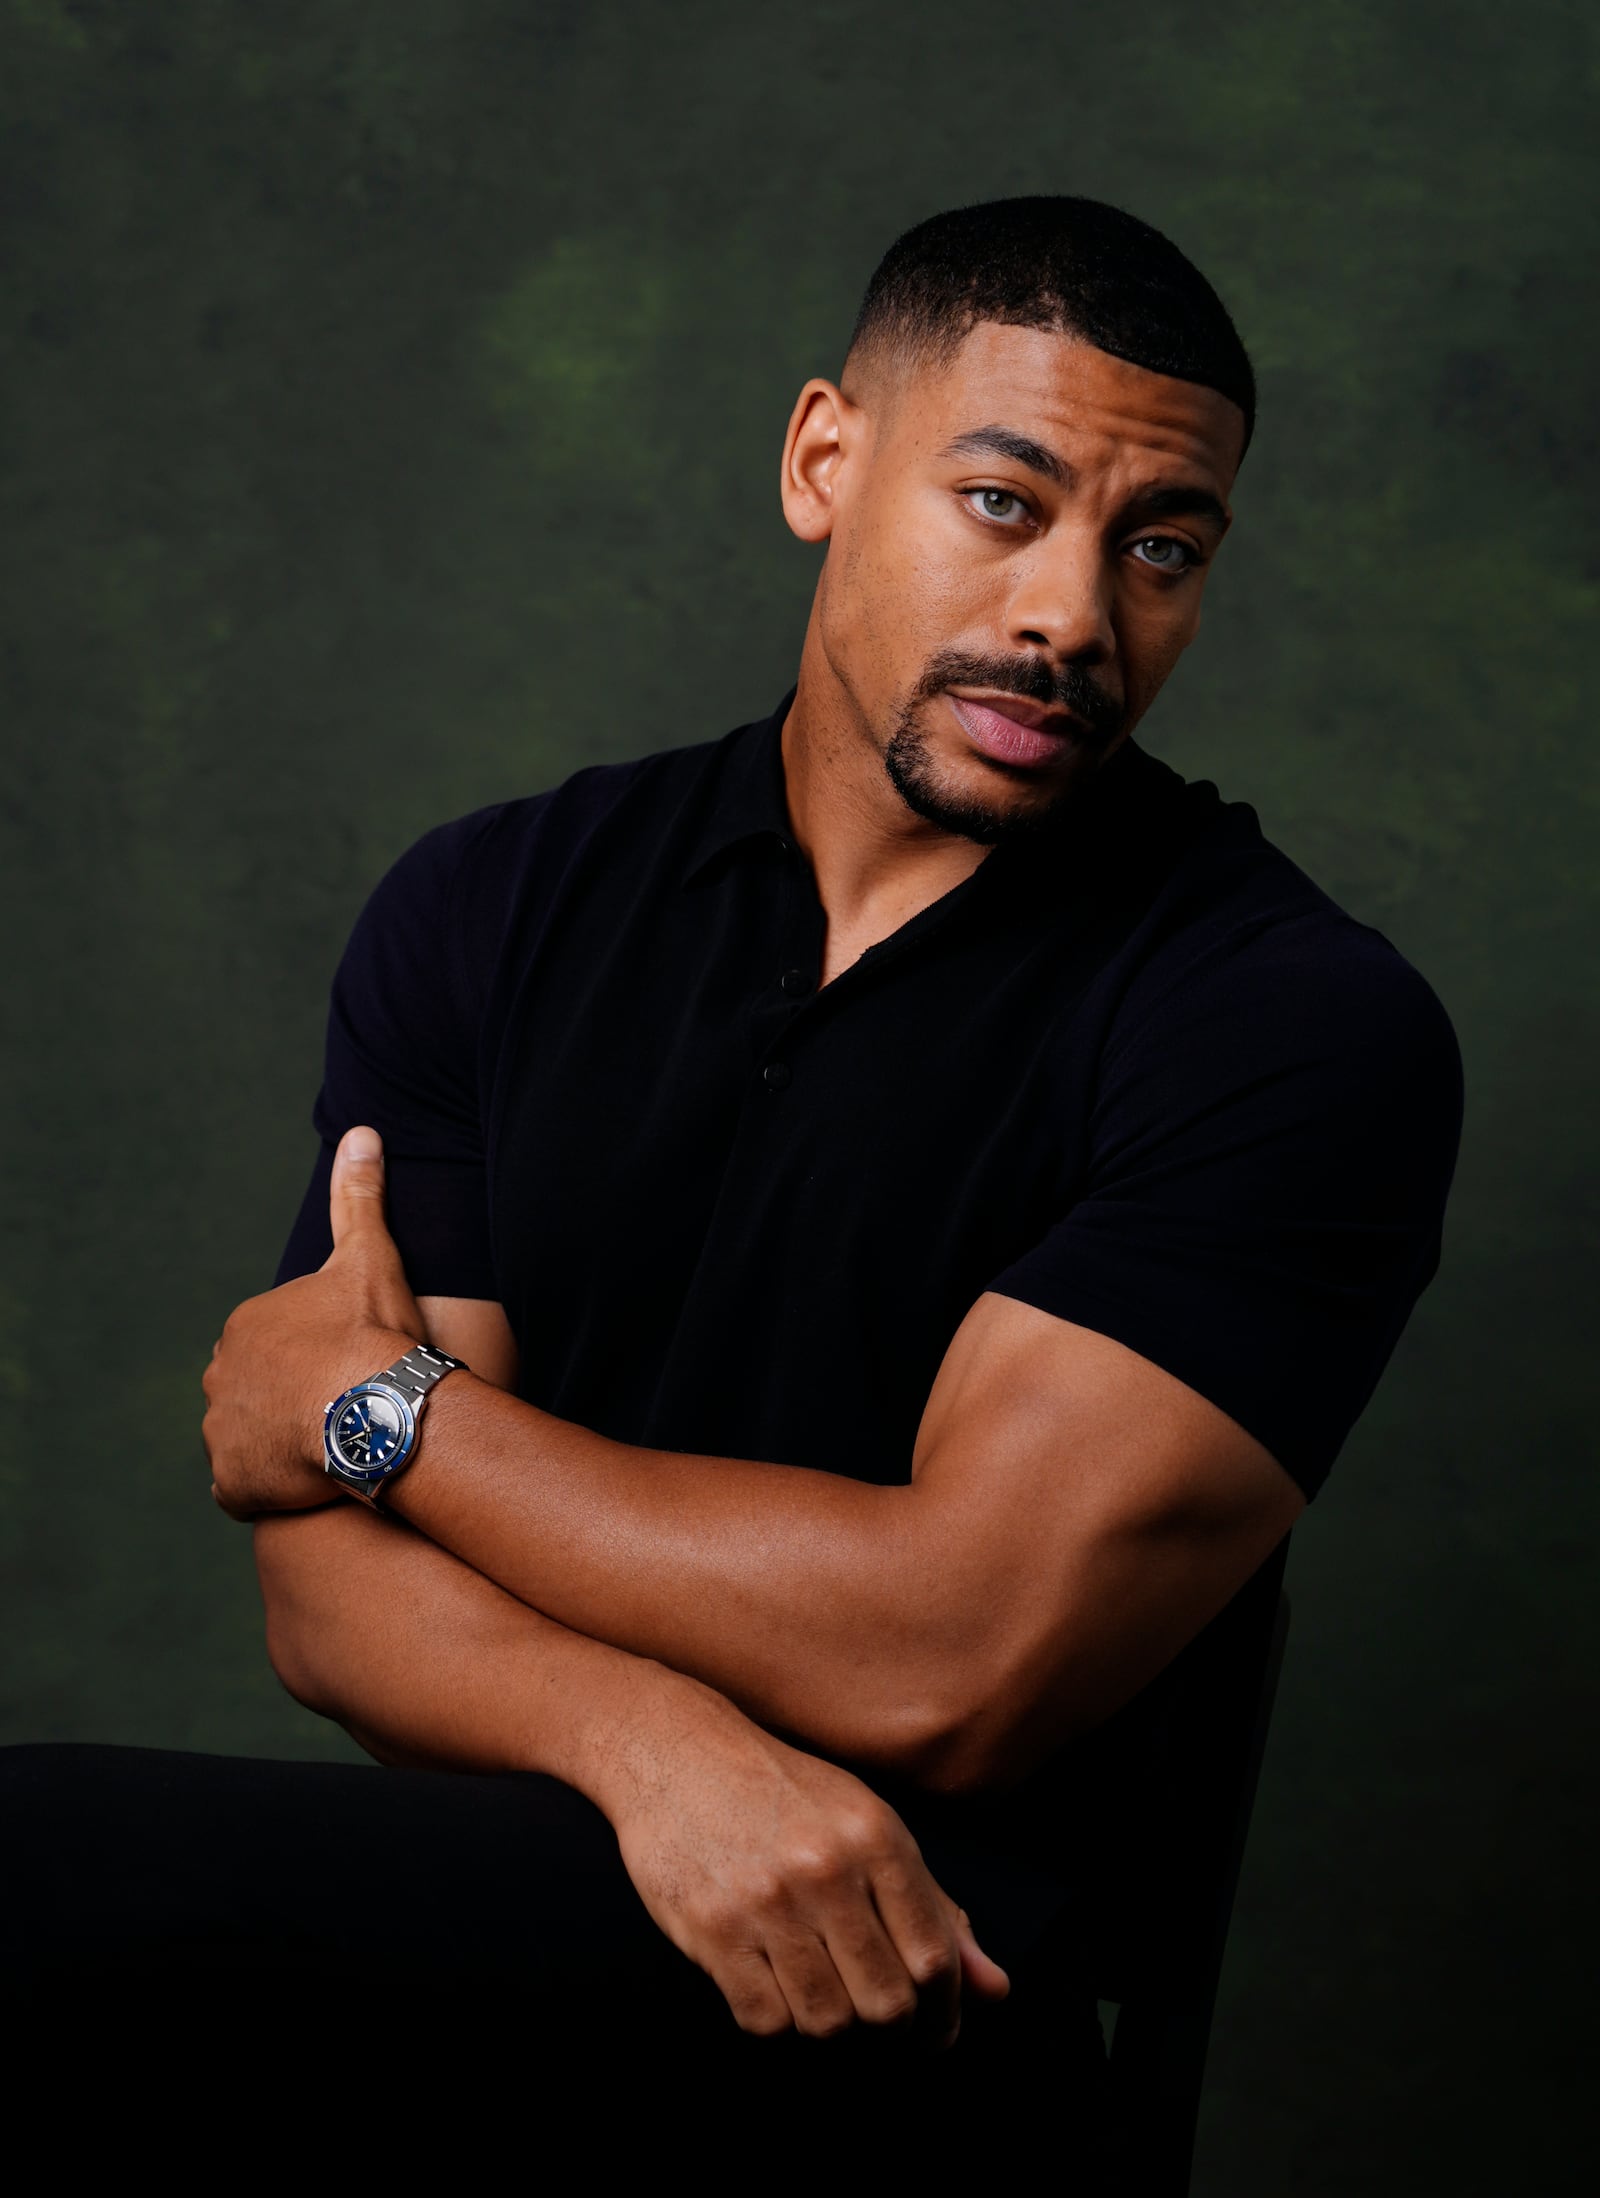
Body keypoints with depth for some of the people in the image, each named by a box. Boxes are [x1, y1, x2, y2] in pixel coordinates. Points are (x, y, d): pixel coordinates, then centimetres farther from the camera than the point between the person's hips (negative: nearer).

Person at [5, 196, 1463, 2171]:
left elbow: (951, 1655, -16)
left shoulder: (1300, 1025, -7)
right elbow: (332, 1583, 1)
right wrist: (654, 1745, -22)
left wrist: (386, 1404, -4)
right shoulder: (489, 911, 8)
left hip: (898, 1993, -4)